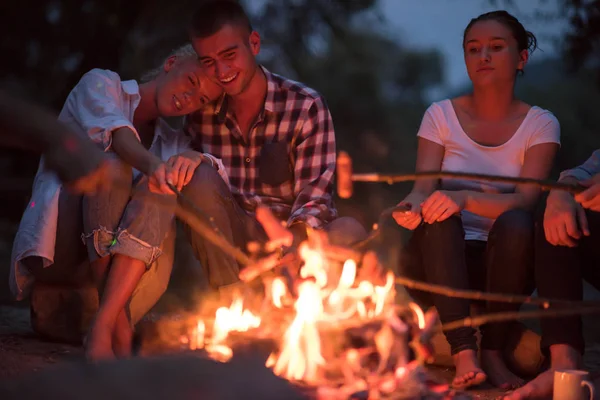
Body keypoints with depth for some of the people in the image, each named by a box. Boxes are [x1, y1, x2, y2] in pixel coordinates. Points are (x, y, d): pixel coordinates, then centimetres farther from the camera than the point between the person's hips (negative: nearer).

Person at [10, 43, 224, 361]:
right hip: (55, 250, -3)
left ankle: (102, 325, -38)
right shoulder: (100, 84, 8)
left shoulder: (174, 143, 21)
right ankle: (119, 325, -39)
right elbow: (116, 134, -16)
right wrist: (152, 164, -38)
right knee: (111, 163, -28)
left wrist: (195, 159, -22)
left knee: (160, 187, -24)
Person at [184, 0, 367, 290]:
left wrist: (294, 242, -35)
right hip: (230, 242, 2)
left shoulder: (306, 106, -6)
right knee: (201, 176, -25)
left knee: (348, 232, -32)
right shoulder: (201, 111, 3)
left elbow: (314, 194, -13)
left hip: (294, 236, -2)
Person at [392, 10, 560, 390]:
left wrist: (465, 198, -35)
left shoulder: (540, 124, -1)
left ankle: (493, 351, -19)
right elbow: (422, 188, -7)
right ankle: (464, 354, -38)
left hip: (500, 262, -1)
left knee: (515, 224, -33)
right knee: (439, 215, -31)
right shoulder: (442, 115, 3)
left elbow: (526, 200, -16)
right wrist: (413, 205, -33)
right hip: (441, 262, 1)